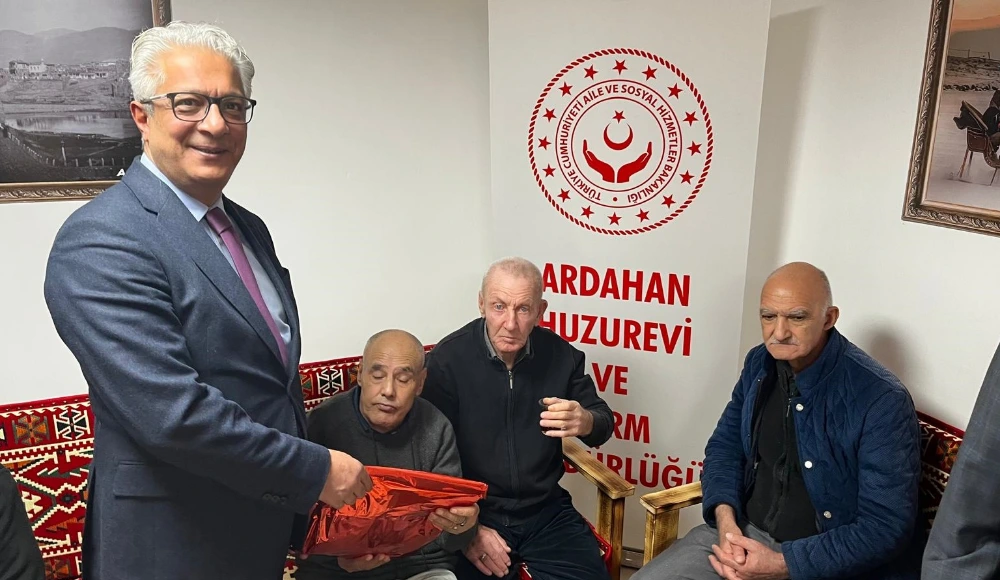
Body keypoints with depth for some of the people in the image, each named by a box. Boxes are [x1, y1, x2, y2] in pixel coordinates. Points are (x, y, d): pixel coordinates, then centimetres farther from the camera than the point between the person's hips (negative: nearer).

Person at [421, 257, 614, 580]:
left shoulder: (561, 354, -4)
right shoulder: (447, 359, -12)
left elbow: (604, 423, 3)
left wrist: (585, 422, -21)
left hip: (546, 510, 3)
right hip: (473, 513, -2)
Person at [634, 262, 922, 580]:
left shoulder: (882, 400, -18)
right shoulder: (760, 364, -1)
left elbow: (887, 527, -17)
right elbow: (725, 445, 9)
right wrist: (726, 518, -8)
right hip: (746, 533, 5)